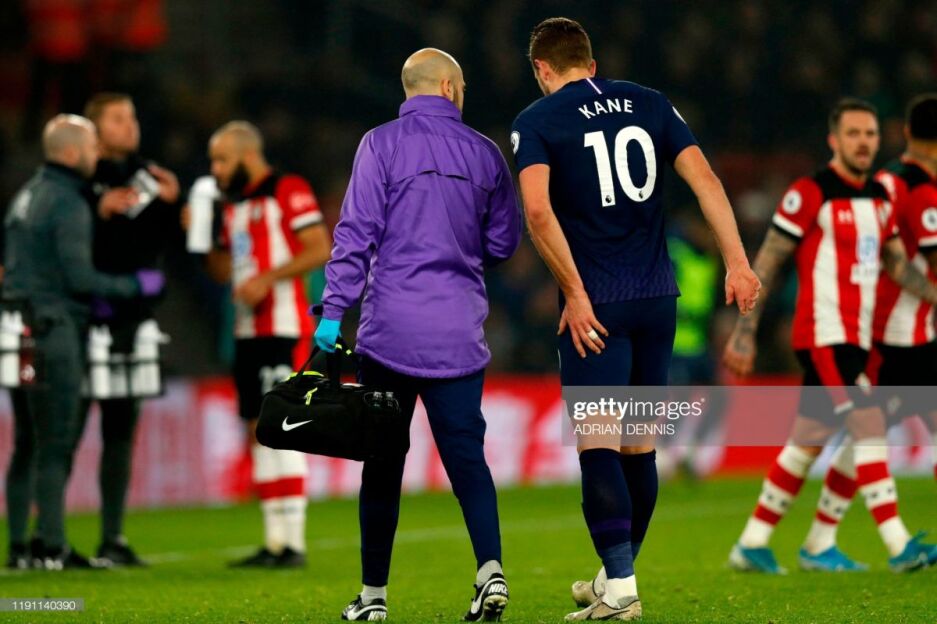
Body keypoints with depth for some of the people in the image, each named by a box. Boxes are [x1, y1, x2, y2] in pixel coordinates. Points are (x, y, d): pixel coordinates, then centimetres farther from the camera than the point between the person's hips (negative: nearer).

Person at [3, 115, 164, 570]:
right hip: (53, 331, -9)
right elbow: (78, 276, -16)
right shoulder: (69, 205, -12)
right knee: (55, 444, -5)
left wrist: (94, 300, 21)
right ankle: (52, 546, -5)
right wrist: (135, 286, -4)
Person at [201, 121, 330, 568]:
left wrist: (268, 278, -19)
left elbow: (320, 249, -14)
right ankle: (274, 541, 11)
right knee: (258, 430, 7)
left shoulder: (288, 192, -7)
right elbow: (223, 272, 22)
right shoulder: (233, 205, 18)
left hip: (283, 329, -9)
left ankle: (294, 542, -10)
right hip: (248, 330, 9)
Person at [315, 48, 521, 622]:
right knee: (465, 452, 2)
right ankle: (491, 566, -19)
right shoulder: (484, 153, 7)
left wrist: (335, 310, -7)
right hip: (459, 331, 2)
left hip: (391, 327, -2)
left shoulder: (382, 145, -1)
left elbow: (357, 232, -8)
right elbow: (504, 244, 13)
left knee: (383, 460, 6)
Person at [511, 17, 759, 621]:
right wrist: (737, 262, -3)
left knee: (598, 444, -5)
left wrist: (575, 293, -14)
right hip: (658, 296, 5)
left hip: (594, 304, -5)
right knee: (639, 445, 13)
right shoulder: (650, 103, 11)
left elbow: (538, 209, -16)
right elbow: (704, 177, 1)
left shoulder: (537, 121, -2)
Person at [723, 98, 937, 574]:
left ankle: (752, 544, 19)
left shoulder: (879, 199, 14)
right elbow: (766, 263, -7)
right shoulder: (811, 194, -9)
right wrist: (744, 332, -9)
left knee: (807, 442, 10)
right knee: (869, 425, -17)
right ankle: (898, 545, -20)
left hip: (855, 339, 8)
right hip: (823, 336, -8)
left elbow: (898, 265, 16)